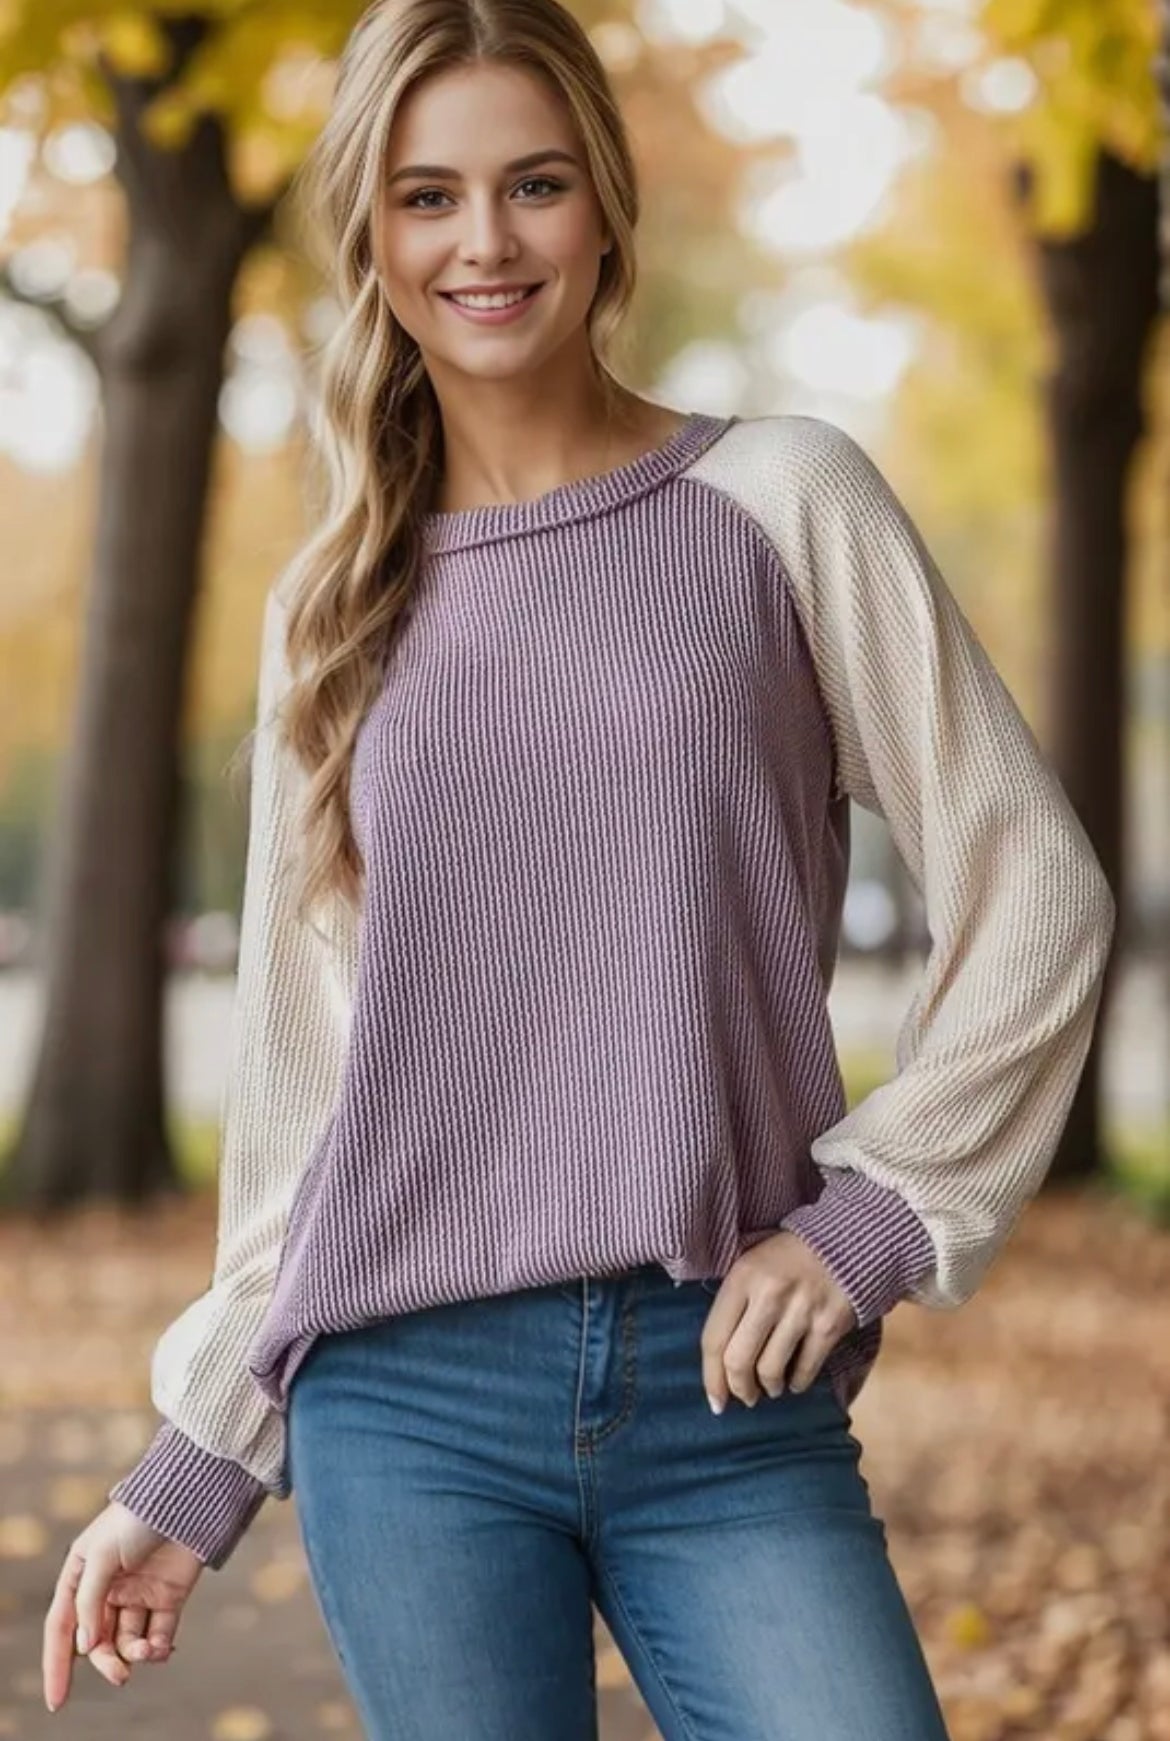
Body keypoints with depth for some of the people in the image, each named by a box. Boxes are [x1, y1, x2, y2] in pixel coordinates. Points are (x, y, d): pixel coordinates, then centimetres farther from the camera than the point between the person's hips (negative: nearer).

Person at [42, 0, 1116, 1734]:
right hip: (409, 1401, 2)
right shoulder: (340, 607, 11)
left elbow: (1032, 890, 3)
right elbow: (297, 1066, 14)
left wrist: (874, 1215, -6)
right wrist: (195, 1464, 13)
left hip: (727, 1402, -2)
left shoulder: (783, 500, 3)